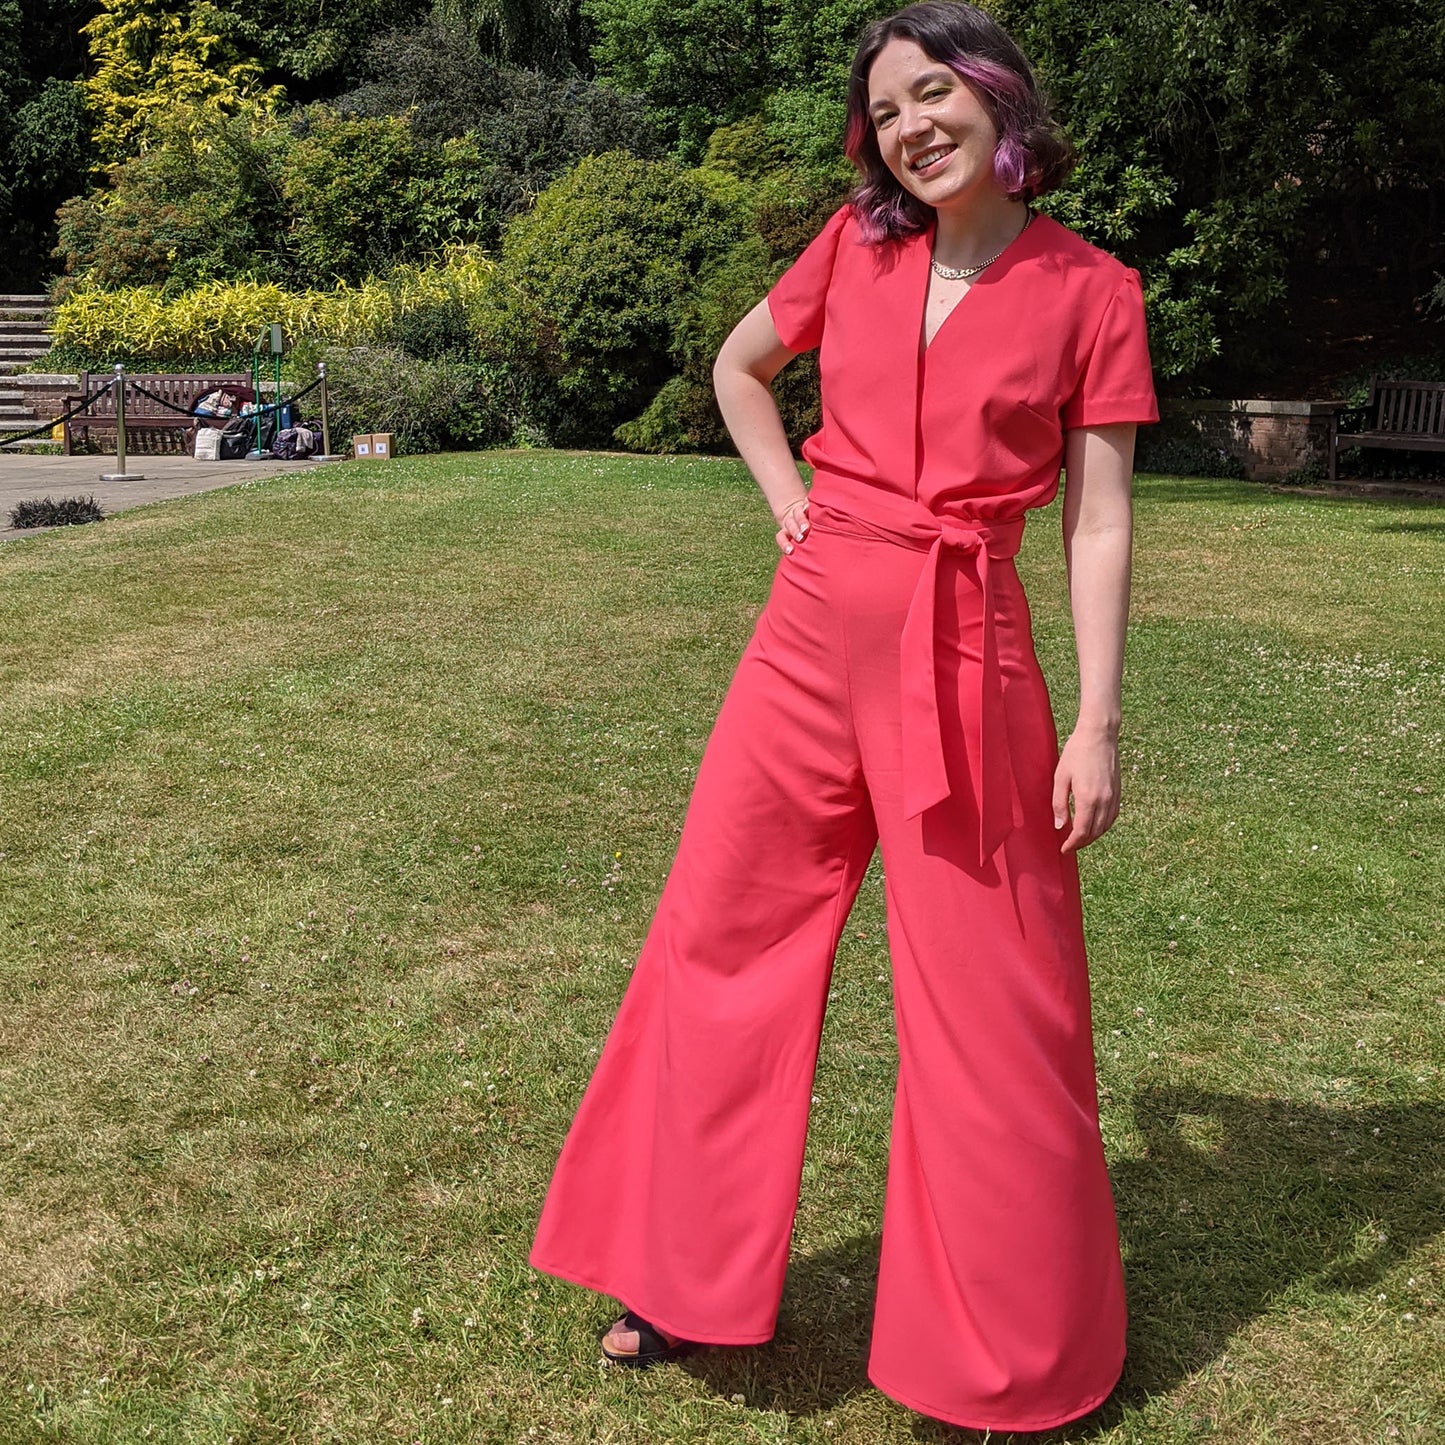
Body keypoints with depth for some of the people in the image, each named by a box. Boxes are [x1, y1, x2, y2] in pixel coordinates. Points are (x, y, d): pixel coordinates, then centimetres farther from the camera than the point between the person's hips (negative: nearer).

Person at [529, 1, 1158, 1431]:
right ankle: (685, 1277, 31)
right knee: (723, 941, 10)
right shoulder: (856, 245, 8)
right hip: (813, 629, 4)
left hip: (964, 656, -4)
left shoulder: (1090, 290, 0)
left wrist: (1097, 725, -9)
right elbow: (738, 365, 24)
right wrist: (789, 502, 11)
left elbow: (1098, 525, -3)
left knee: (992, 1002, 3)